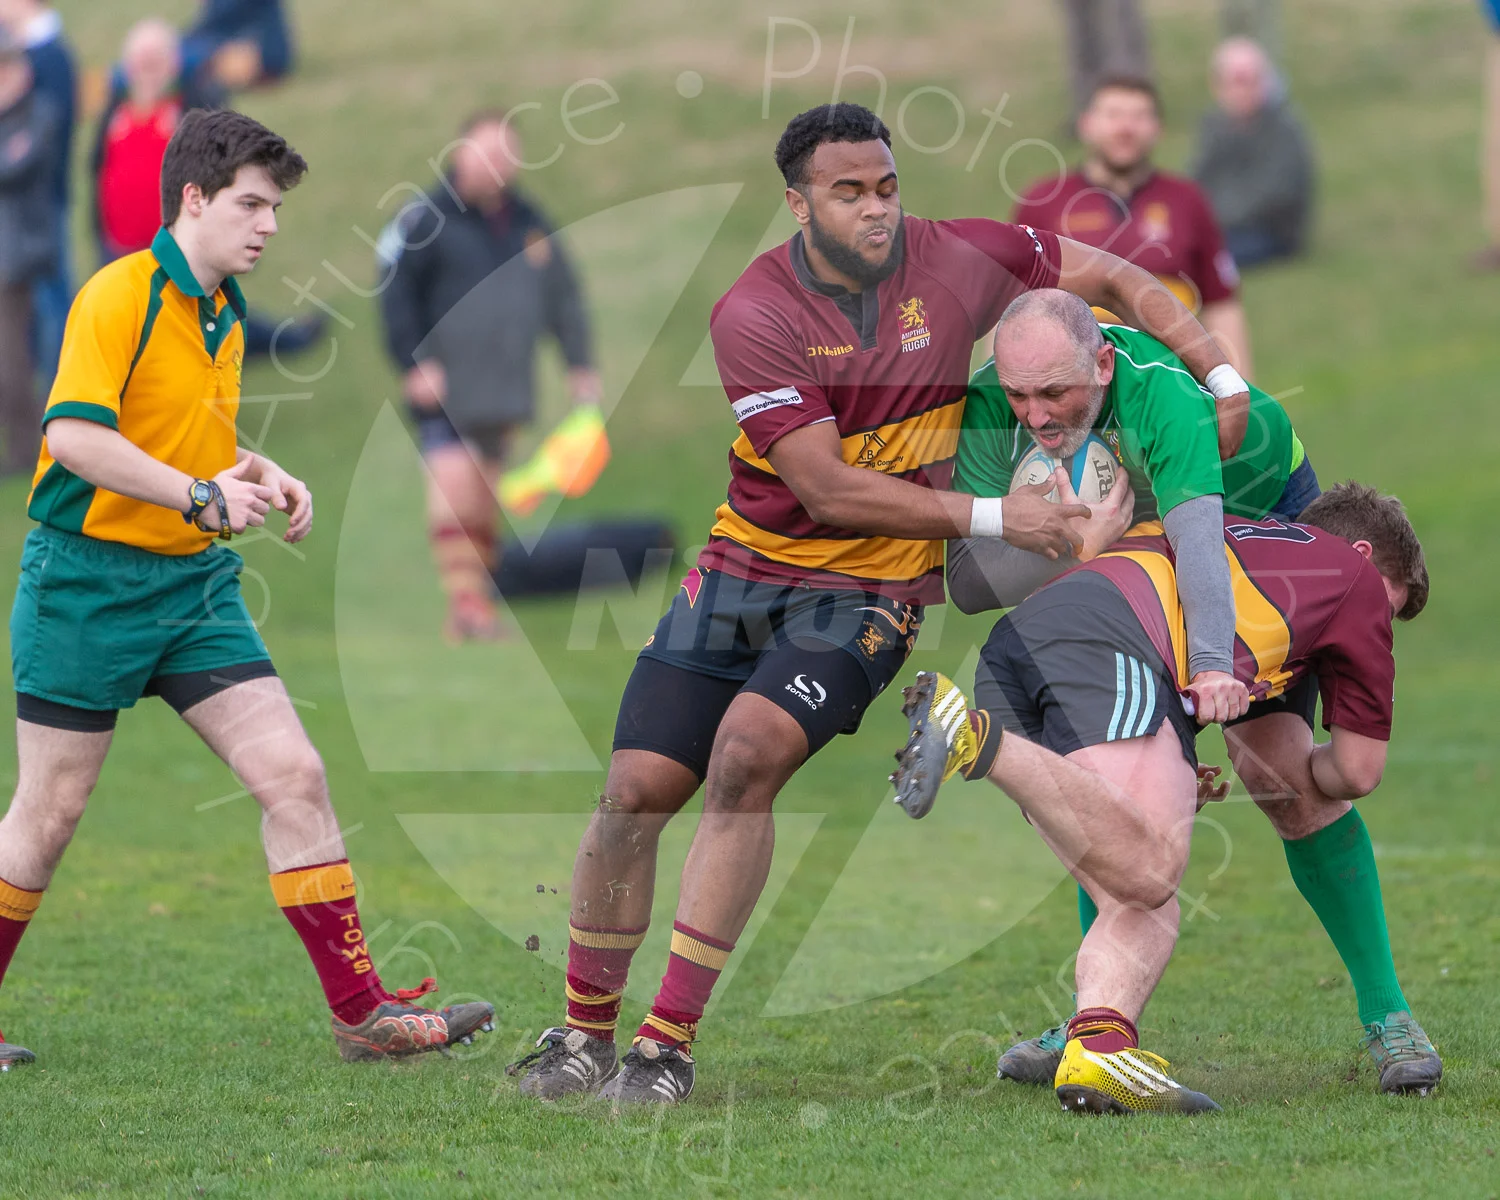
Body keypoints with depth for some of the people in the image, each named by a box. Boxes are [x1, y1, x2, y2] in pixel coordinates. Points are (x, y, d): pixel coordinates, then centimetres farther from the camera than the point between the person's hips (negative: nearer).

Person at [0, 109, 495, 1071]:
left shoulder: (225, 315, 13)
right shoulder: (119, 296, -13)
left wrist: (259, 475, 7)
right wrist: (200, 497, -26)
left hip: (197, 584, 7)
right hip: (89, 578, -7)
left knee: (294, 774, -4)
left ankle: (361, 1010, -3)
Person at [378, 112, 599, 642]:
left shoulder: (528, 223, 12)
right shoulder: (427, 219, -6)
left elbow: (564, 295, 19)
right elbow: (395, 294, -8)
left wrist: (580, 364, 14)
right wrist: (414, 364, -14)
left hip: (505, 390, 6)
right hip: (444, 386, -6)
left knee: (485, 497, 10)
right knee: (453, 480, -18)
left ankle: (480, 607, 16)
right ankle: (464, 599, -18)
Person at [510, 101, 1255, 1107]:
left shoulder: (954, 263, -6)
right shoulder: (754, 314, -14)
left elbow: (1111, 277, 10)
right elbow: (828, 490, -17)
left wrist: (1220, 378, 1)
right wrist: (989, 517, -17)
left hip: (870, 593, -1)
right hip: (746, 569, 1)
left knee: (748, 754, -25)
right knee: (636, 789, -7)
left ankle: (669, 1044, -23)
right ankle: (586, 1033, 14)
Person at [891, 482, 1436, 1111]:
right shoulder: (1358, 575, 26)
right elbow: (1358, 771, 28)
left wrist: (1174, 781, 41)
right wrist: (1306, 770, 49)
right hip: (1109, 637, -7)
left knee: (1146, 907, 3)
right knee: (1148, 871, -26)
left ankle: (1095, 1047, -25)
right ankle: (974, 737, -39)